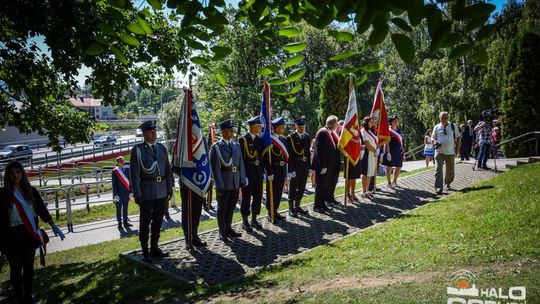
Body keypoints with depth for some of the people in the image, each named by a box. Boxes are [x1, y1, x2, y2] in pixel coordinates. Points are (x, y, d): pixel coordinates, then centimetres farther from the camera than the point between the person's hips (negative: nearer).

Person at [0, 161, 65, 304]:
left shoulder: (30, 191, 2)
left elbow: (42, 209, 4)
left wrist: (53, 226, -2)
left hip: (29, 235, 4)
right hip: (13, 237, -4)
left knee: (29, 267, 14)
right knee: (16, 269, 8)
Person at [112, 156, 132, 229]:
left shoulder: (127, 169, 4)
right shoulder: (114, 171, -6)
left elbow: (130, 181, 8)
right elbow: (114, 184, -6)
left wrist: (130, 192, 5)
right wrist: (115, 194, -10)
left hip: (126, 193, 3)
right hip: (119, 193, -3)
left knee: (125, 208, 13)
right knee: (119, 208, 5)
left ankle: (125, 222, 23)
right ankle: (119, 223, 13)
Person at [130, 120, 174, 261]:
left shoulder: (162, 148, 8)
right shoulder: (137, 150, -6)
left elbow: (168, 169, 11)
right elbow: (134, 173, -8)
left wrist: (170, 187, 7)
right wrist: (137, 194, -12)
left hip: (162, 191, 5)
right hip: (147, 192, -5)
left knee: (158, 221, 14)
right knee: (145, 223, 6)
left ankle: (154, 248, 28)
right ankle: (145, 252, 18)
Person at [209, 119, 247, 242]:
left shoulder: (236, 145, 9)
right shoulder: (216, 147, -8)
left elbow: (241, 164, 11)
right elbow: (215, 168, -11)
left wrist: (242, 181, 5)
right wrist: (220, 186, -14)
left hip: (235, 183, 5)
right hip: (224, 184, -5)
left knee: (231, 208, 16)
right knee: (222, 209, 8)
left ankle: (229, 229, 31)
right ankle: (222, 232, 20)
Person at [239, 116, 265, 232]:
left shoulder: (259, 139, 10)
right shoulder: (243, 139, -10)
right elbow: (241, 157, -13)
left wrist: (263, 171, 10)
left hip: (258, 173, 6)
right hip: (248, 173, -6)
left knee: (258, 197, 11)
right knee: (246, 197, 4)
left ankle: (254, 219, 26)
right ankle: (245, 221, 16)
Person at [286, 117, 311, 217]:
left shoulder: (307, 136, 9)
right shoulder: (290, 137, -11)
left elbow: (308, 152, 12)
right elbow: (289, 155, -13)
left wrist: (309, 167, 9)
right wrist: (291, 169, -17)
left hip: (305, 167, 6)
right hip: (295, 167, -6)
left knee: (301, 188, 13)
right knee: (293, 188, 4)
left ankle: (297, 206, 27)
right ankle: (291, 208, 15)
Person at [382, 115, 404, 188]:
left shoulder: (399, 131, 13)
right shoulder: (389, 130, -8)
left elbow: (401, 141, 19)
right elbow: (386, 142, -13)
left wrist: (402, 150, 11)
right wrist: (388, 152, -18)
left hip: (398, 151, 7)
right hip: (391, 151, -7)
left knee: (398, 167, 11)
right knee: (389, 167, 0)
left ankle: (395, 181, 28)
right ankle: (389, 183, 10)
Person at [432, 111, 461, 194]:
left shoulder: (453, 126, 5)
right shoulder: (437, 127, 6)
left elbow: (458, 137, 10)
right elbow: (433, 137, 12)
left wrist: (457, 148, 4)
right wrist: (435, 141, -11)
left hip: (450, 152, 1)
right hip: (439, 152, -1)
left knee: (450, 170, 11)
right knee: (439, 169, -12)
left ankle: (447, 183, 33)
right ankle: (438, 188, -14)